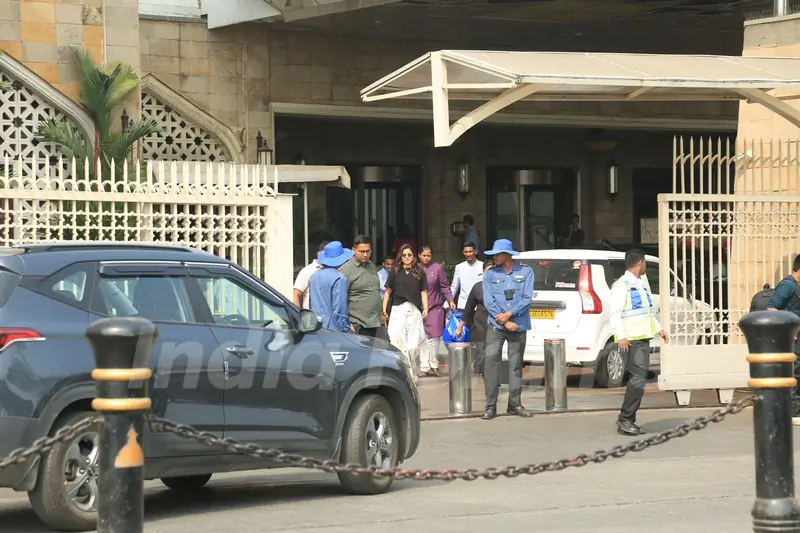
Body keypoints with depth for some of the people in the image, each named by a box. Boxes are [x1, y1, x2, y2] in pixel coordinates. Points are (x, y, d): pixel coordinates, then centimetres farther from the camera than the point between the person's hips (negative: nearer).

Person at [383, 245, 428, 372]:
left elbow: (423, 292, 10)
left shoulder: (420, 273, 9)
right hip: (398, 309, -1)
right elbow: (388, 291, 9)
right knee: (398, 342, -8)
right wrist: (384, 310, 4)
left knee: (413, 344, -1)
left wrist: (425, 308, -3)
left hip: (415, 310, 1)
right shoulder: (395, 272, 7)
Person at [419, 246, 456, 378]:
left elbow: (445, 286, 4)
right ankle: (424, 367, 5)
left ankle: (434, 366, 7)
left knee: (434, 337, -3)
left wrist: (450, 300, -6)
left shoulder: (438, 268, 3)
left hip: (435, 307, -1)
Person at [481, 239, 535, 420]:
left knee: (515, 365, 7)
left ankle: (514, 404, 16)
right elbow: (488, 302, -3)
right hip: (496, 325, 0)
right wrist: (505, 322, -10)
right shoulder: (490, 274, 2)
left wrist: (509, 314, -14)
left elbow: (527, 298, -4)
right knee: (490, 361, -12)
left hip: (519, 326, 0)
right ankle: (490, 406, -10)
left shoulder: (525, 272, 1)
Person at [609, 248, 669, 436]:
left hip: (643, 337, 10)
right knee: (638, 377, -17)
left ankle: (628, 421, 11)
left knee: (639, 378, 7)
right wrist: (620, 336, -25)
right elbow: (614, 312, -16)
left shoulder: (642, 283, 21)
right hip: (631, 339, -10)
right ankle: (625, 419, -14)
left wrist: (659, 329, 19)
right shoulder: (622, 285, -9)